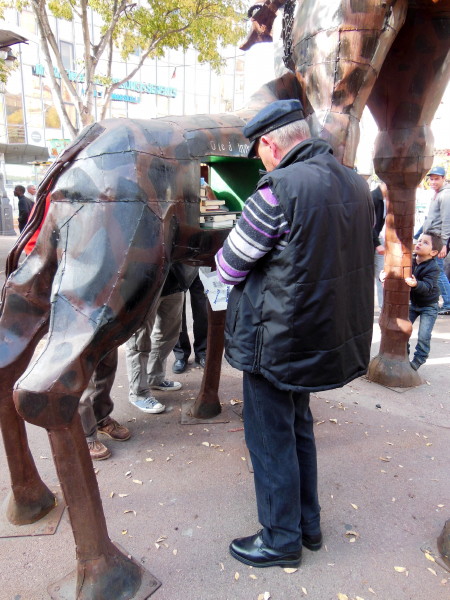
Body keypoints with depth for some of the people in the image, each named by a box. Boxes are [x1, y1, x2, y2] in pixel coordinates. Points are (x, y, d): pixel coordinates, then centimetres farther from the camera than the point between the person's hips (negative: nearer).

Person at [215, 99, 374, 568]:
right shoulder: (355, 184, 5)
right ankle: (308, 523, 39)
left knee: (271, 438, 10)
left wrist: (223, 253, 8)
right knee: (298, 427, 23)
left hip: (278, 340, -8)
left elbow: (229, 269, -13)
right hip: (331, 332, 8)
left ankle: (281, 539, 28)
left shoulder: (279, 189, -21)